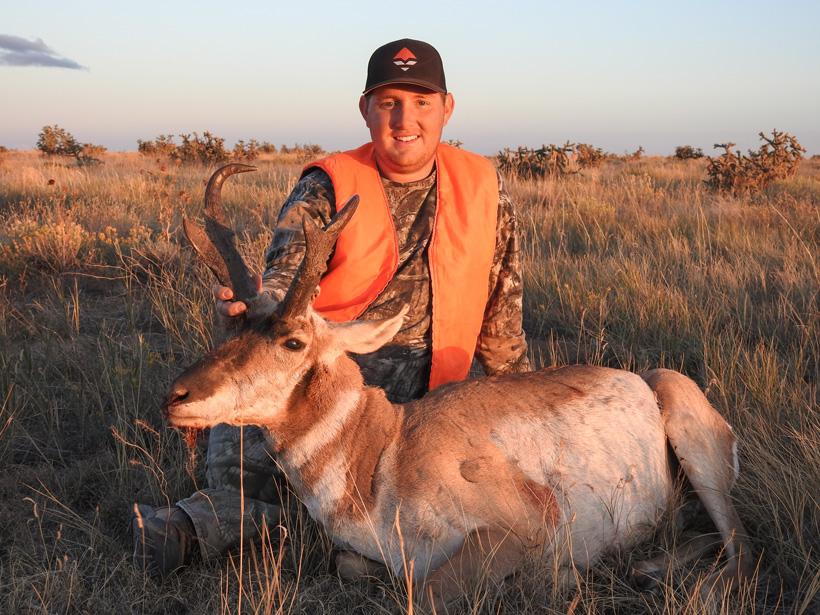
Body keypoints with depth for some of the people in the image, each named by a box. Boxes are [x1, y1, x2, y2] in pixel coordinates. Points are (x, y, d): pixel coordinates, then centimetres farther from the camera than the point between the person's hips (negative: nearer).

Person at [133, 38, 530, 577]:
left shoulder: (484, 188, 6)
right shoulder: (328, 188, -1)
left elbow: (501, 311, 16)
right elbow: (286, 275, -18)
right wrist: (252, 306, -44)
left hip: (421, 388, 1)